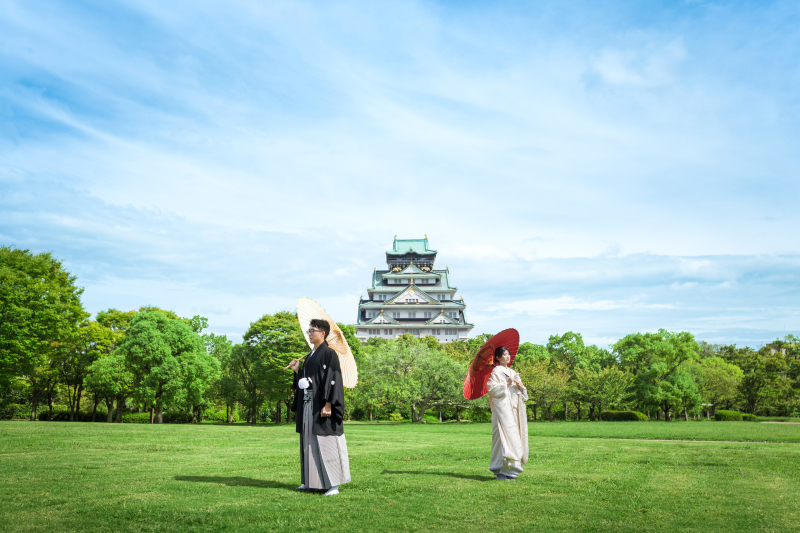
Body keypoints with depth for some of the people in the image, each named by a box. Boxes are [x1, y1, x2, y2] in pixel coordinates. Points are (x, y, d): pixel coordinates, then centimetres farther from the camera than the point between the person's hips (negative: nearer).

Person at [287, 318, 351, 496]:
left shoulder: (329, 354, -10)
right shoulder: (309, 357, 16)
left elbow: (334, 380, -17)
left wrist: (328, 404, -23)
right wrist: (297, 370, 7)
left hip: (321, 406, -9)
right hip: (308, 406, 9)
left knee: (325, 443, -7)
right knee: (310, 443, 12)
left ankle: (333, 484, -2)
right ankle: (311, 481, 21)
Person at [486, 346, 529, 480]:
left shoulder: (513, 373, 22)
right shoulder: (496, 371, 0)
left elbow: (524, 395, 21)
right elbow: (492, 389, -12)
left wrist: (520, 386, 0)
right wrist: (506, 384, -16)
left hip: (514, 408, 8)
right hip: (502, 407, -8)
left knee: (515, 437, 4)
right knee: (506, 434, -16)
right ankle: (503, 470, -17)